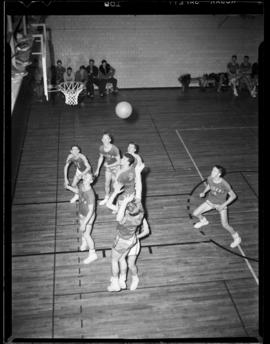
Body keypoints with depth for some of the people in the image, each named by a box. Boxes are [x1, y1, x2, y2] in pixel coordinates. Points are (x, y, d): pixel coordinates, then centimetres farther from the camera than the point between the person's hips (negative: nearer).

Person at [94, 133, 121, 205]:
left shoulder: (115, 149, -31)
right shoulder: (101, 148, -14)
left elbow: (118, 162, -22)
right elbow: (101, 158, 5)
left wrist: (108, 165, -25)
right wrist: (97, 169, 10)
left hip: (115, 167, -5)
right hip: (108, 166, 5)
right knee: (107, 183, 12)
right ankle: (106, 198, 31)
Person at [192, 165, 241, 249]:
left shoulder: (224, 184, -32)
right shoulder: (209, 179, -18)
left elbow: (233, 196, -19)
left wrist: (223, 205, -23)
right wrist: (204, 192, -10)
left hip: (221, 205, -5)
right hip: (210, 201, 5)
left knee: (225, 225, -9)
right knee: (195, 213, 4)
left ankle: (237, 238, 19)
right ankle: (203, 221, 40)